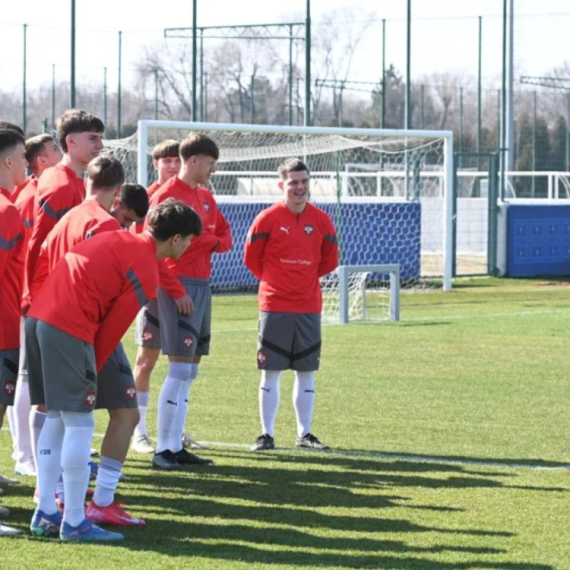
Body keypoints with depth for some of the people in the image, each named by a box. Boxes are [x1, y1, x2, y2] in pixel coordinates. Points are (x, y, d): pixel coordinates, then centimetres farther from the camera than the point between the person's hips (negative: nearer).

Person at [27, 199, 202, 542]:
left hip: (38, 317, 9)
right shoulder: (146, 273, -5)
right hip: (69, 329, -9)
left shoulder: (119, 238, 20)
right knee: (80, 422, -3)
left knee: (57, 418, 16)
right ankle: (74, 523, -2)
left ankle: (46, 514, 18)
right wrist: (92, 369, 8)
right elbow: (113, 328, -4)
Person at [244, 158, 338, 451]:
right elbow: (251, 258, 2)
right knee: (270, 372, -1)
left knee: (306, 371, 7)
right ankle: (266, 434, 5)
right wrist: (274, 281, 9)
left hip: (309, 307, 3)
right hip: (274, 307, -3)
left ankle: (304, 433, 16)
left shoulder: (321, 220, 3)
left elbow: (329, 260, 15)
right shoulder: (268, 219, -7)